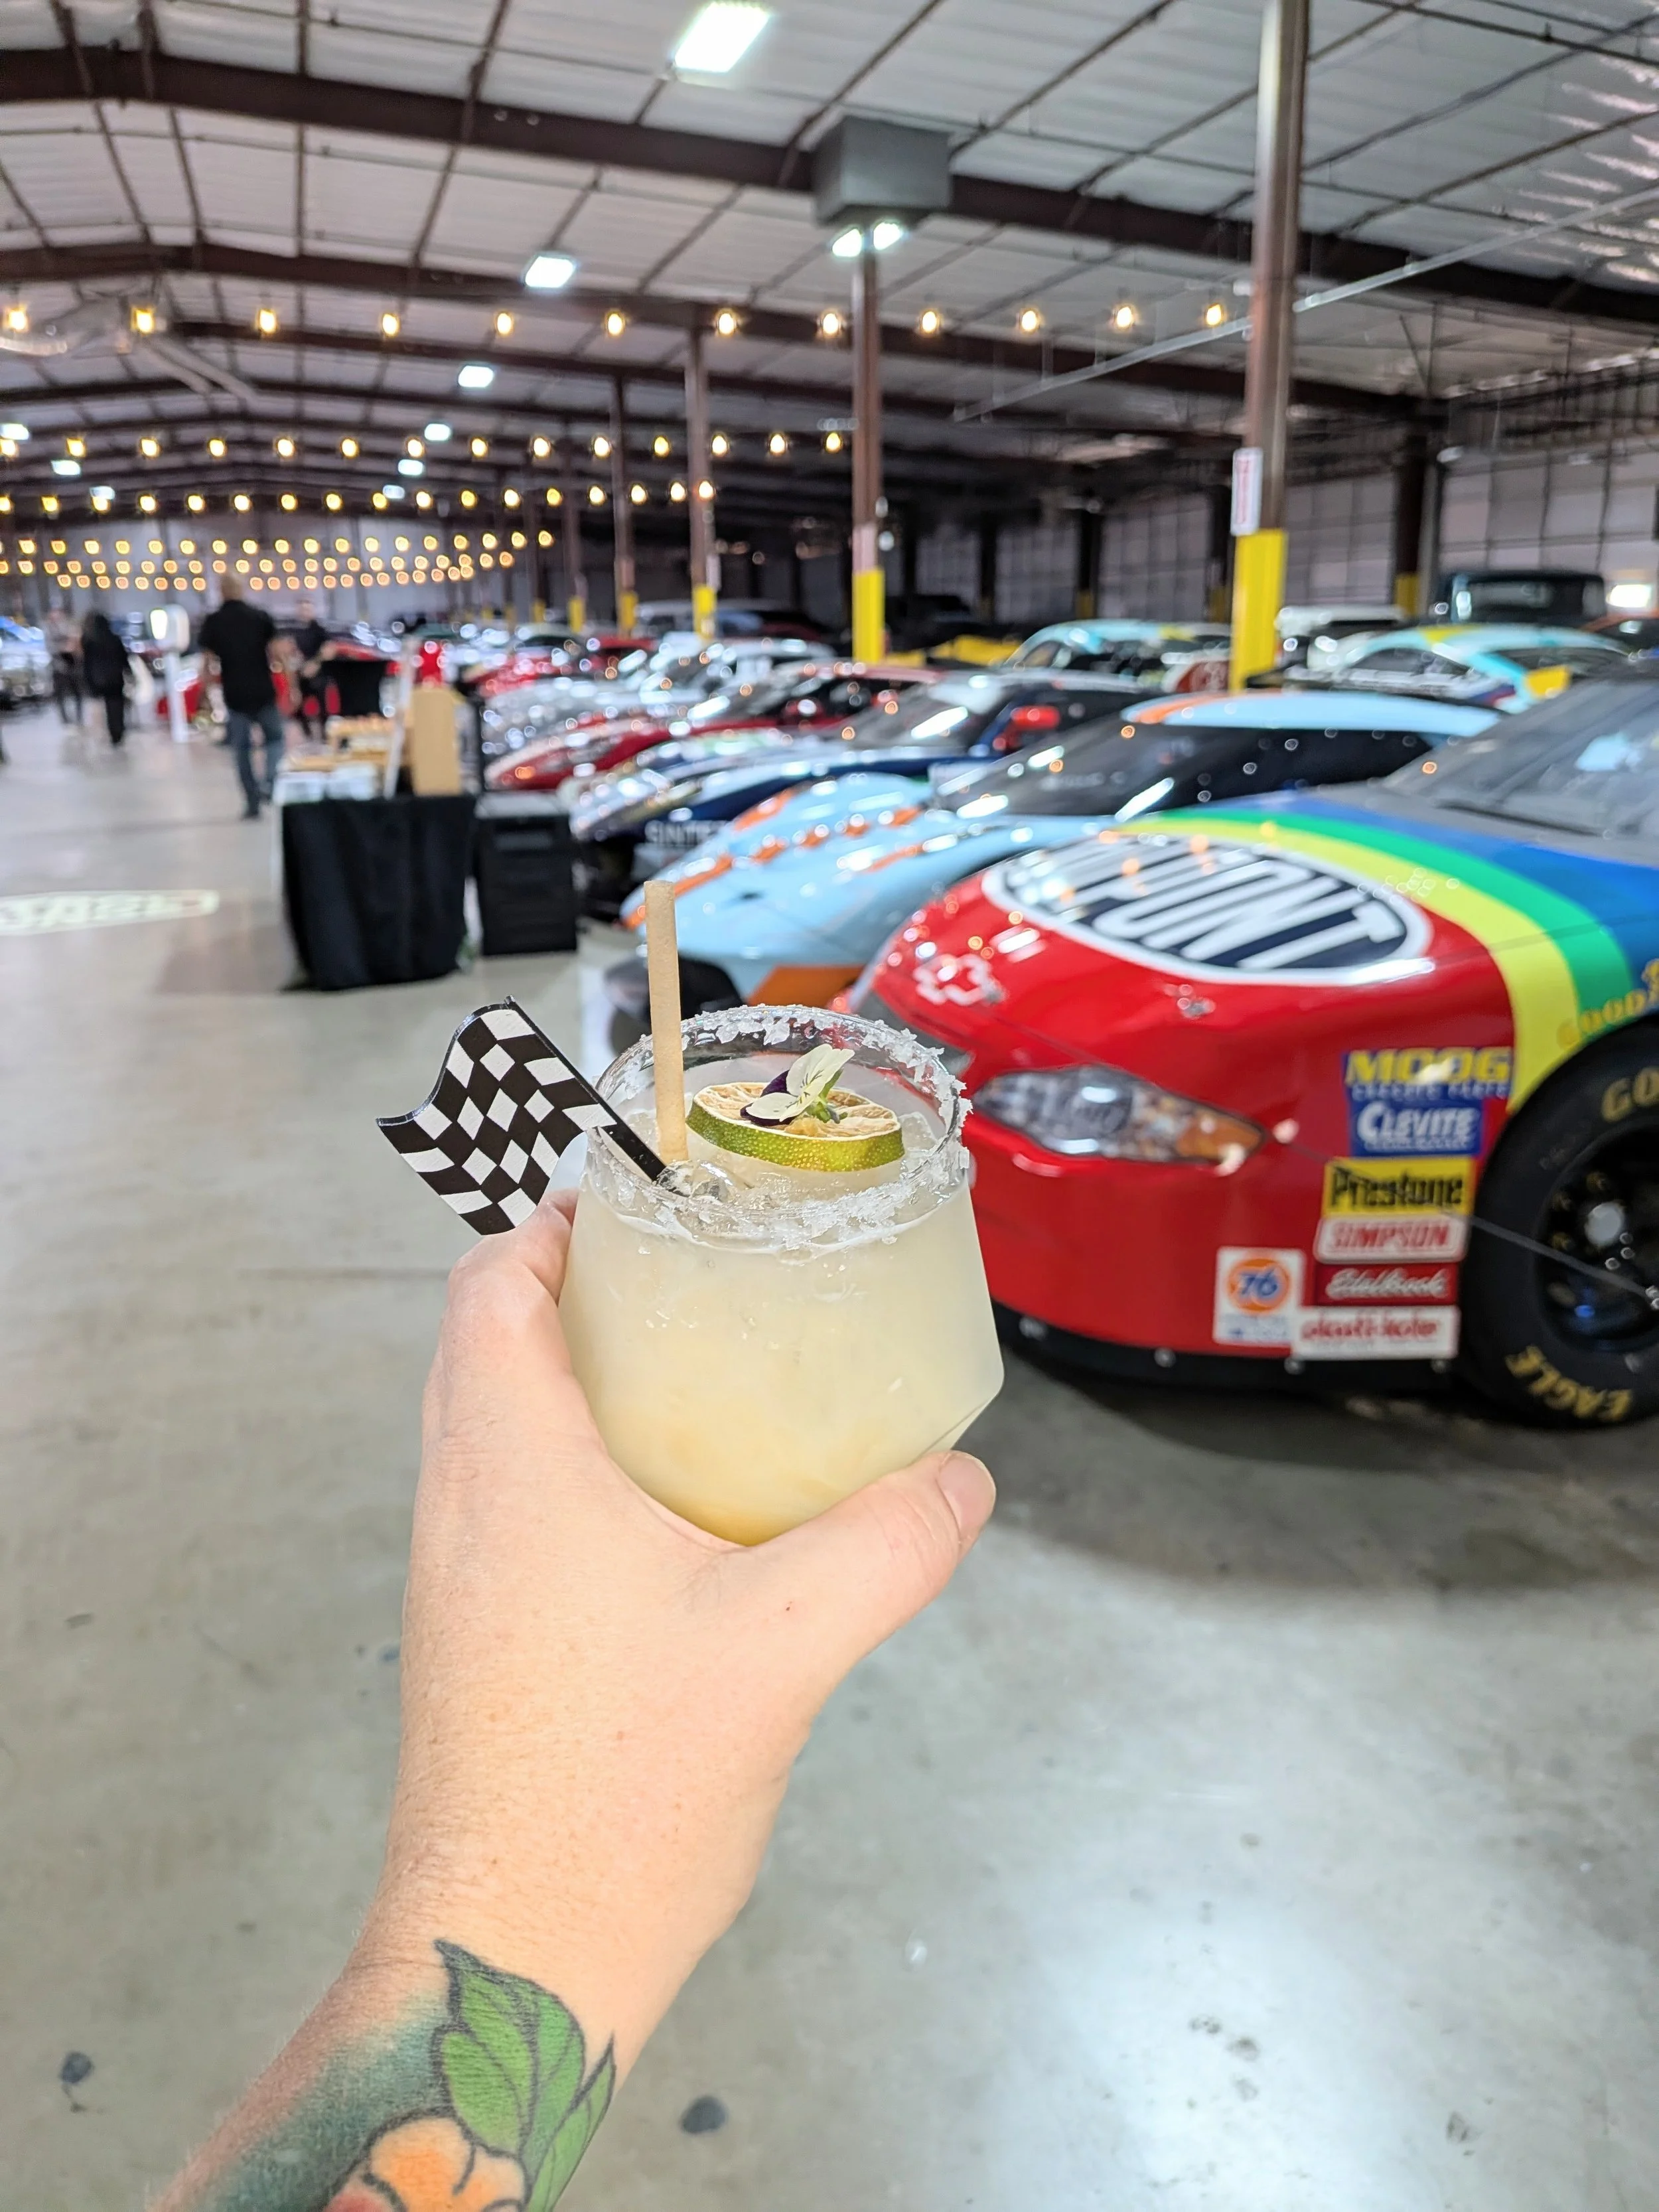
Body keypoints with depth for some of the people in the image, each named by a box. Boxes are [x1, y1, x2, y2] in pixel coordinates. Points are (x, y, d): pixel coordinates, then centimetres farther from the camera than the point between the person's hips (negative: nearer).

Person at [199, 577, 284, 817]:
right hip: (264, 692, 0)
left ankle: (252, 804, 9)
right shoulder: (260, 616, -3)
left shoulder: (213, 622, -2)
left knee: (242, 749, 10)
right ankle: (269, 782, -6)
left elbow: (208, 660, -2)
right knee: (274, 738, 18)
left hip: (235, 695, 0)